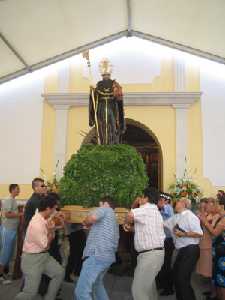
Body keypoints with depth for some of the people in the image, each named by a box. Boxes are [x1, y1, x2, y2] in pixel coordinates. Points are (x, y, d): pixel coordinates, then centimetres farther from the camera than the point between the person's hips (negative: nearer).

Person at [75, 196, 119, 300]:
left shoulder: (105, 209, 4)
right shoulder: (114, 220, 30)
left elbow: (92, 217, -19)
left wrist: (86, 223, 2)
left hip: (97, 254, -10)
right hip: (108, 256, 10)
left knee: (81, 291, -13)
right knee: (97, 284, 31)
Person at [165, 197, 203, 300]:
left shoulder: (189, 216, -15)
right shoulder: (176, 217, 11)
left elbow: (199, 233, -21)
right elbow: (163, 224, 15)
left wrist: (183, 234, -19)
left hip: (190, 250, -9)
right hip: (182, 250, 9)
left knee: (182, 278, -8)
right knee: (176, 276, 18)